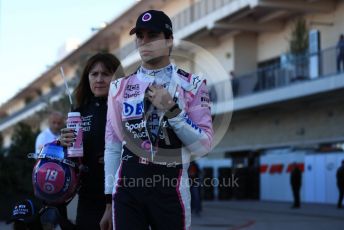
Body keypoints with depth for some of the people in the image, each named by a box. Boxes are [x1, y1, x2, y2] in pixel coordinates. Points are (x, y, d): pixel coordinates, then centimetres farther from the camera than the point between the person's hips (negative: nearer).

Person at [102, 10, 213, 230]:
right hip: (127, 187, 2)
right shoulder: (120, 87, 9)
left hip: (170, 188, -2)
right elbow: (113, 146, 10)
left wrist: (172, 110, -15)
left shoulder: (192, 85, 1)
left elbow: (203, 146, -4)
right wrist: (110, 200, 9)